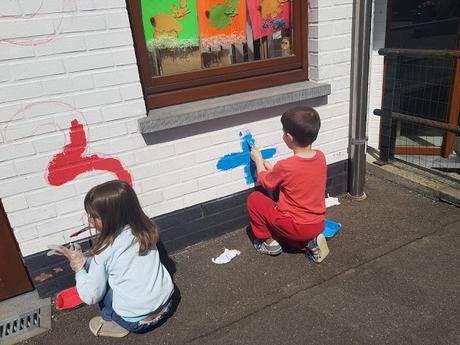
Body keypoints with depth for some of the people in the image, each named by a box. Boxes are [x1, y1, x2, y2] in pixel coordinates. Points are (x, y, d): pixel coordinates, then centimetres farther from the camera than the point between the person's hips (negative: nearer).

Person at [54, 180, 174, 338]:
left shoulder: (104, 250, -20)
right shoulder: (145, 230, -7)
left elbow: (91, 297, -11)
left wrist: (79, 267, 0)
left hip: (136, 322, -5)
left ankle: (114, 323, 14)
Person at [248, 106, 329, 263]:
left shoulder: (285, 166, -24)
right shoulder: (320, 157, -6)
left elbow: (266, 182, -2)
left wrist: (258, 160, 13)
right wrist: (270, 167, 14)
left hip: (295, 226, -6)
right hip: (318, 225, 6)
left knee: (254, 199, 6)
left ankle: (268, 242, 15)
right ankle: (311, 241, 10)